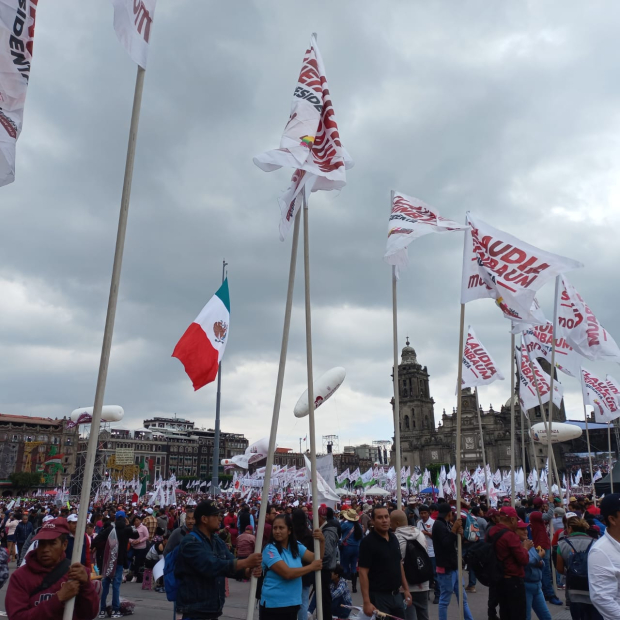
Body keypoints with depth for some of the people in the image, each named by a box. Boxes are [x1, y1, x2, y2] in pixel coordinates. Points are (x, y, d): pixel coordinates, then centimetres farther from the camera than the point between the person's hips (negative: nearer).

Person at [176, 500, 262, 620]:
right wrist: (246, 562, -30)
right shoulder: (190, 542, -17)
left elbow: (232, 565, 4)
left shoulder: (217, 541, 9)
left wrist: (248, 570, -18)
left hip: (213, 610, 8)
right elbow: (212, 566, -29)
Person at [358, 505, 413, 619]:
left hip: (396, 595, 7)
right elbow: (363, 573, -17)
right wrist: (367, 602, -21)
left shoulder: (394, 538, 6)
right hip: (378, 596, -6)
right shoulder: (367, 542, -15)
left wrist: (406, 589, 14)